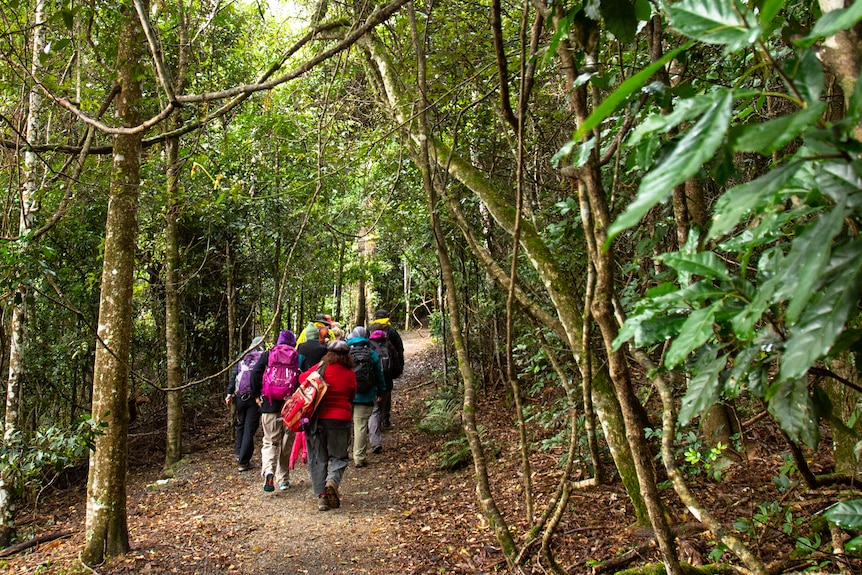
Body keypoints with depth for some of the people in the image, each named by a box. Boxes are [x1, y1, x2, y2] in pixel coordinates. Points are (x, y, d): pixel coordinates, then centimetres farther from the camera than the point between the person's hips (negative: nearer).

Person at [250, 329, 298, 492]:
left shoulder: (267, 355, 5)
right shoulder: (297, 357, 1)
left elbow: (255, 374, -4)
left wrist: (256, 395, 5)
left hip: (270, 406, 0)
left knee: (270, 442, 7)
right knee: (286, 443, 12)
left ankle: (268, 471, -18)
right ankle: (283, 479, 18)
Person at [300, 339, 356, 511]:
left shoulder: (321, 368, -3)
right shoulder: (350, 374, -2)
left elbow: (302, 378, 13)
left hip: (317, 419, 0)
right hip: (340, 420, 0)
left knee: (318, 458, 11)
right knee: (339, 456, 15)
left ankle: (322, 496, 7)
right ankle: (332, 481, -12)